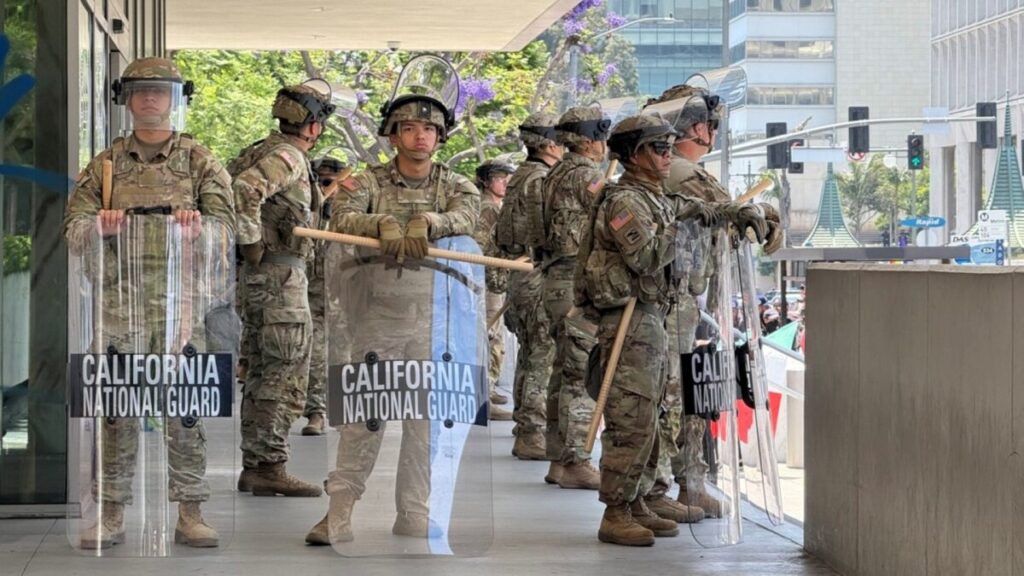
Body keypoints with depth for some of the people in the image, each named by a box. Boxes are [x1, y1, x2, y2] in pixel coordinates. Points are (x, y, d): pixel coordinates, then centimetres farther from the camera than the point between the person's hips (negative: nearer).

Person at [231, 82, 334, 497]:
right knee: (286, 375, -8)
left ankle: (253, 465, 18)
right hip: (280, 275, -10)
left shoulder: (267, 151, 16)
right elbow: (244, 190, -30)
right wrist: (252, 244, -21)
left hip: (264, 277, 10)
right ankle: (270, 467, -8)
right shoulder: (286, 156, -14)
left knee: (263, 373, 14)